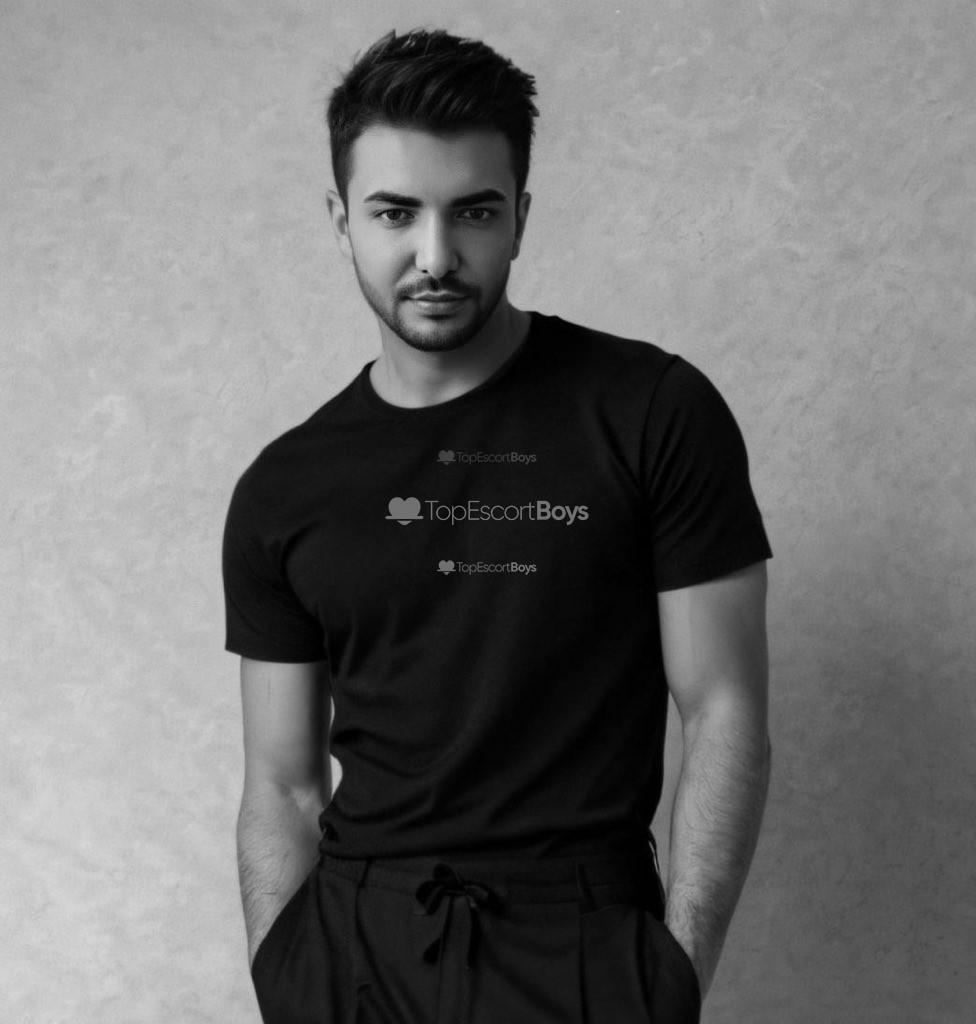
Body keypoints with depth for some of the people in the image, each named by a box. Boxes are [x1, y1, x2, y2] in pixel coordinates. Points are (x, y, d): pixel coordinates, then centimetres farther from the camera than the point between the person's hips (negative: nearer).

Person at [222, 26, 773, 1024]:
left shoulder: (655, 414, -7)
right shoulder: (280, 494, 2)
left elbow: (724, 714, -6)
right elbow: (283, 788, 5)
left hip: (578, 941, -2)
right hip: (349, 944, 3)